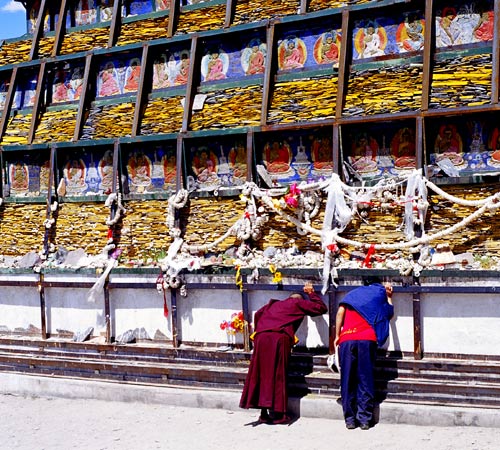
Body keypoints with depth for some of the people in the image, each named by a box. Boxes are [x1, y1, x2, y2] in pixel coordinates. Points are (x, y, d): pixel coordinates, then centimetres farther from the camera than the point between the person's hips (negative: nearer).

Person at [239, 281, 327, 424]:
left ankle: (264, 414, 7)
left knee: (262, 374, 7)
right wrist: (311, 293, 35)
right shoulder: (298, 303, 20)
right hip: (280, 339, -4)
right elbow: (321, 308, 22)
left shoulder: (274, 304, 33)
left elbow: (258, 314, 25)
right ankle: (276, 414, 0)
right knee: (277, 376, 1)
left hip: (261, 338, 4)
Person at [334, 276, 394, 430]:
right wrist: (389, 296, 42)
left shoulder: (353, 293, 22)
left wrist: (337, 335, 10)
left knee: (347, 380, 5)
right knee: (365, 380, 4)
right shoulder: (380, 292, 19)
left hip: (346, 340, 1)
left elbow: (340, 312, 7)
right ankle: (364, 419, 1)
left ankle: (350, 419, 5)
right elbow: (389, 314, 30)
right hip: (367, 340, -1)